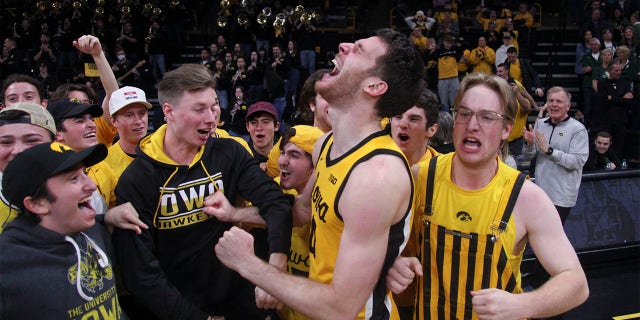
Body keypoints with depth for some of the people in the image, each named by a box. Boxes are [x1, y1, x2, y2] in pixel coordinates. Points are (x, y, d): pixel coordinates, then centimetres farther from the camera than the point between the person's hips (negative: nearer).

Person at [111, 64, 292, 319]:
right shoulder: (136, 180, -15)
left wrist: (276, 262, -33)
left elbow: (276, 202, -16)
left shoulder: (229, 154, -6)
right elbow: (140, 272, -17)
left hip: (238, 298, 3)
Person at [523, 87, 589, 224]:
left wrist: (549, 150, -22)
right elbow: (529, 156, 9)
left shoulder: (578, 129, -8)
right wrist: (529, 143, -12)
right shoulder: (540, 124, 6)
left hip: (561, 197, -5)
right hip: (540, 192, 5)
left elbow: (577, 161, -18)